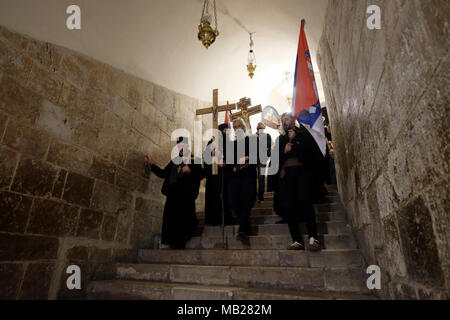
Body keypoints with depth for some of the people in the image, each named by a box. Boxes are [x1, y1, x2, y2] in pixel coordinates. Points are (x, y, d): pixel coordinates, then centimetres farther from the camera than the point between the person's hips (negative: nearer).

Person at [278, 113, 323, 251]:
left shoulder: (303, 133, 16)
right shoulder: (281, 139, 26)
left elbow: (313, 150, -1)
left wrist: (295, 139, -2)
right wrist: (284, 151, 0)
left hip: (302, 171, -3)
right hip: (285, 174, 4)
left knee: (303, 199, -25)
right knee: (287, 205, -7)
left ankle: (313, 238, -17)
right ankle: (297, 241, 2)